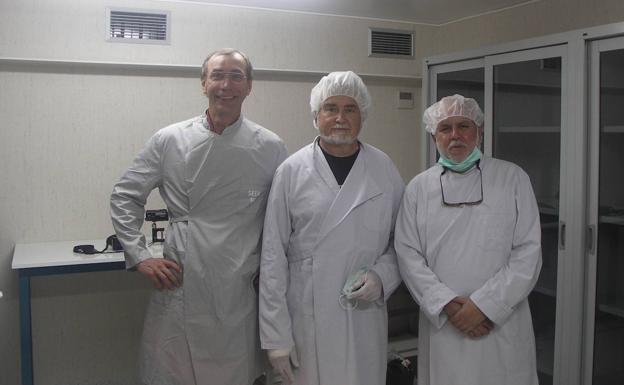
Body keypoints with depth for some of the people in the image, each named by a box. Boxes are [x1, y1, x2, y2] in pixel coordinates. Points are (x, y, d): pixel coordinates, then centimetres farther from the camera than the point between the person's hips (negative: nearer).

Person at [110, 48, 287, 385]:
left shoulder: (270, 148, -2)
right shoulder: (169, 141, 0)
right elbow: (124, 197, 8)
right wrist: (139, 257, 0)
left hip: (239, 292, 0)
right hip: (179, 286, 1)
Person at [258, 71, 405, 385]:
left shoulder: (384, 169, 3)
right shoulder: (291, 171, -4)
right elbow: (273, 259, -4)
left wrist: (382, 276, -9)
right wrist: (276, 337, -4)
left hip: (365, 318, 2)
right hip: (307, 320, -1)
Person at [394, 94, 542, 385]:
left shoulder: (513, 178, 0)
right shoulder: (418, 187, 4)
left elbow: (528, 252, -4)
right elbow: (408, 253, -1)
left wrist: (484, 305, -12)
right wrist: (447, 304, -12)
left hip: (502, 323, -1)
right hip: (441, 323, 1)